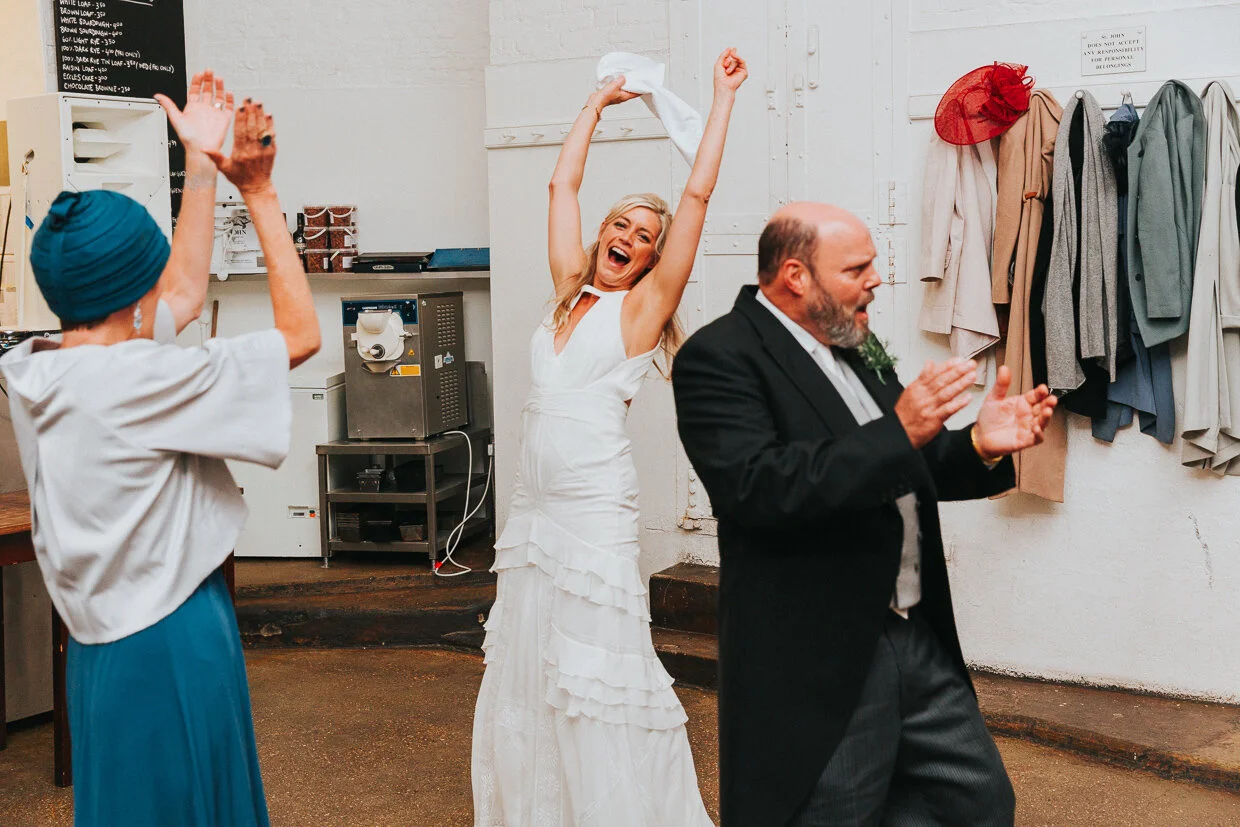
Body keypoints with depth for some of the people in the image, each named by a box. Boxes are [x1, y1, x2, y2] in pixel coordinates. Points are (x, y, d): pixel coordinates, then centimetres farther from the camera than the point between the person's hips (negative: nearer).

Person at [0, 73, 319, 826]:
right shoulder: (136, 379, -23)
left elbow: (185, 295, 14)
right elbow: (302, 333, -15)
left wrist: (201, 167, 14)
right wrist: (259, 193, -8)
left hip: (101, 643, 9)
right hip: (173, 649, -9)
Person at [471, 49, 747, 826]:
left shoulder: (642, 308, -2)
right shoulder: (571, 292, 12)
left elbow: (698, 195, -7)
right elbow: (564, 184, 18)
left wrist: (724, 96, -2)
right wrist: (599, 102, 25)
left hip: (595, 514, -6)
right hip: (534, 510, 6)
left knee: (595, 687, -2)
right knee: (526, 682, 12)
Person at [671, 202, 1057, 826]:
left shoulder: (856, 346, 13)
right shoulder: (720, 358, -13)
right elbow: (758, 487, -27)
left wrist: (978, 446, -1)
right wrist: (897, 432, -27)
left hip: (917, 635, 8)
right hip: (819, 665, -8)